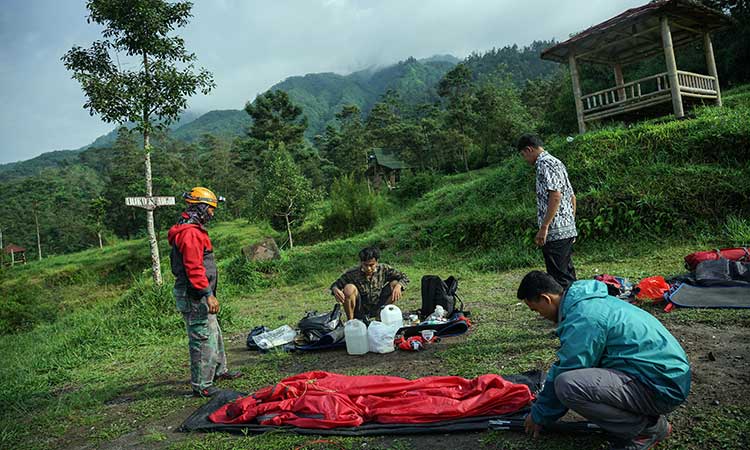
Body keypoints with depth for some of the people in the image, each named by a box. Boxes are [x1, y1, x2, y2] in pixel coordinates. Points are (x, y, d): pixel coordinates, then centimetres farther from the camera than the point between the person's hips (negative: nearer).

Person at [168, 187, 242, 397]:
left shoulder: (193, 230, 17)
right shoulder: (191, 233, -18)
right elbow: (194, 268, -25)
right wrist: (209, 294, -25)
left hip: (199, 296, 11)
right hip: (194, 298, -11)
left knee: (214, 334, 21)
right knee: (203, 339, -4)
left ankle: (219, 370, 36)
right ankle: (201, 386, 6)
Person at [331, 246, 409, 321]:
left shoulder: (383, 270, -8)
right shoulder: (353, 273, -14)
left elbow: (404, 278, -3)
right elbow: (335, 285, -9)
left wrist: (398, 286, -26)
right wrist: (335, 290, -34)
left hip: (376, 309, 3)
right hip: (359, 311, -2)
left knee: (395, 284, -12)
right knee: (349, 288, -29)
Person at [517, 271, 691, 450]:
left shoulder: (581, 319, -22)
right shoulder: (586, 300, 9)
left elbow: (565, 377, -14)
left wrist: (539, 416, 1)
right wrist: (543, 397, 27)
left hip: (662, 388, -10)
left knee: (567, 386, -27)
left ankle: (648, 428, -5)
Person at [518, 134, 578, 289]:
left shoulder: (544, 163, -10)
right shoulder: (556, 162, 19)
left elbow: (555, 196, -22)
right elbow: (572, 197, 21)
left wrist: (544, 227, -21)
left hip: (555, 232, -10)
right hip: (568, 230, 10)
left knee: (559, 278, -5)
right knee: (568, 275, 15)